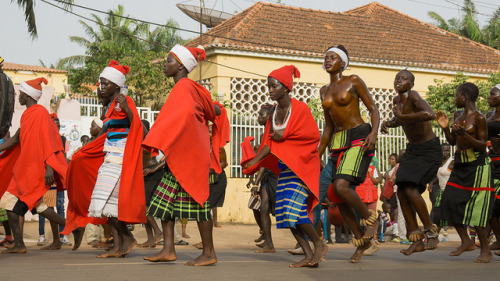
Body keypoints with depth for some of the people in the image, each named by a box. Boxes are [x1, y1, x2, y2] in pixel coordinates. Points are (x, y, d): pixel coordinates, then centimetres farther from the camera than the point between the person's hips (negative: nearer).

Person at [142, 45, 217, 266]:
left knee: (196, 199, -4)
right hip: (178, 154, 10)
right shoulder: (190, 88, 15)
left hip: (188, 154, -10)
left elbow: (184, 113, -31)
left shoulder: (183, 87, -13)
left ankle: (209, 253, 4)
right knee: (164, 198, 7)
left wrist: (155, 143, -34)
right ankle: (168, 249, 7)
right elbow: (212, 111, 24)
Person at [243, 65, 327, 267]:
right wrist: (254, 162, 4)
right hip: (285, 167, 8)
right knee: (284, 211, 1)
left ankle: (319, 244, 1)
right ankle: (308, 256, 4)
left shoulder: (299, 108, -9)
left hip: (301, 165, -7)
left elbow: (313, 135, -14)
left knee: (294, 209, -18)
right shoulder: (274, 113, 11)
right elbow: (270, 142, 13)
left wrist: (285, 135, -12)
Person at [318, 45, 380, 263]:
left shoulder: (353, 81, 0)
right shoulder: (324, 90, 17)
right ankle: (361, 240, 15)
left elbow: (373, 108, -2)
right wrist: (317, 155, 17)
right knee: (339, 199, 1)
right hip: (338, 143, 7)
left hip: (359, 137, -7)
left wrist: (374, 132, -20)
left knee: (341, 186, -26)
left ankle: (370, 219, -3)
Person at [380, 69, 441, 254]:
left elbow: (430, 114, -40)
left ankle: (430, 231, -4)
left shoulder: (413, 96, -21)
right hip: (412, 150, 8)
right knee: (401, 192, 0)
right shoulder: (397, 100, 4)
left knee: (411, 189, -22)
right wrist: (389, 123, 4)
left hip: (429, 151, -8)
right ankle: (417, 241, 7)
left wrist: (403, 117, -30)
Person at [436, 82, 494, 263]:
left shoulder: (479, 118, -11)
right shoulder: (457, 115, 11)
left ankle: (486, 251, 1)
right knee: (450, 201, -1)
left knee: (476, 208, -9)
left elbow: (482, 146, -12)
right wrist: (445, 128, 2)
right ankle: (466, 242, 13)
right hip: (459, 164, 8)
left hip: (477, 165, -8)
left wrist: (465, 134, -25)